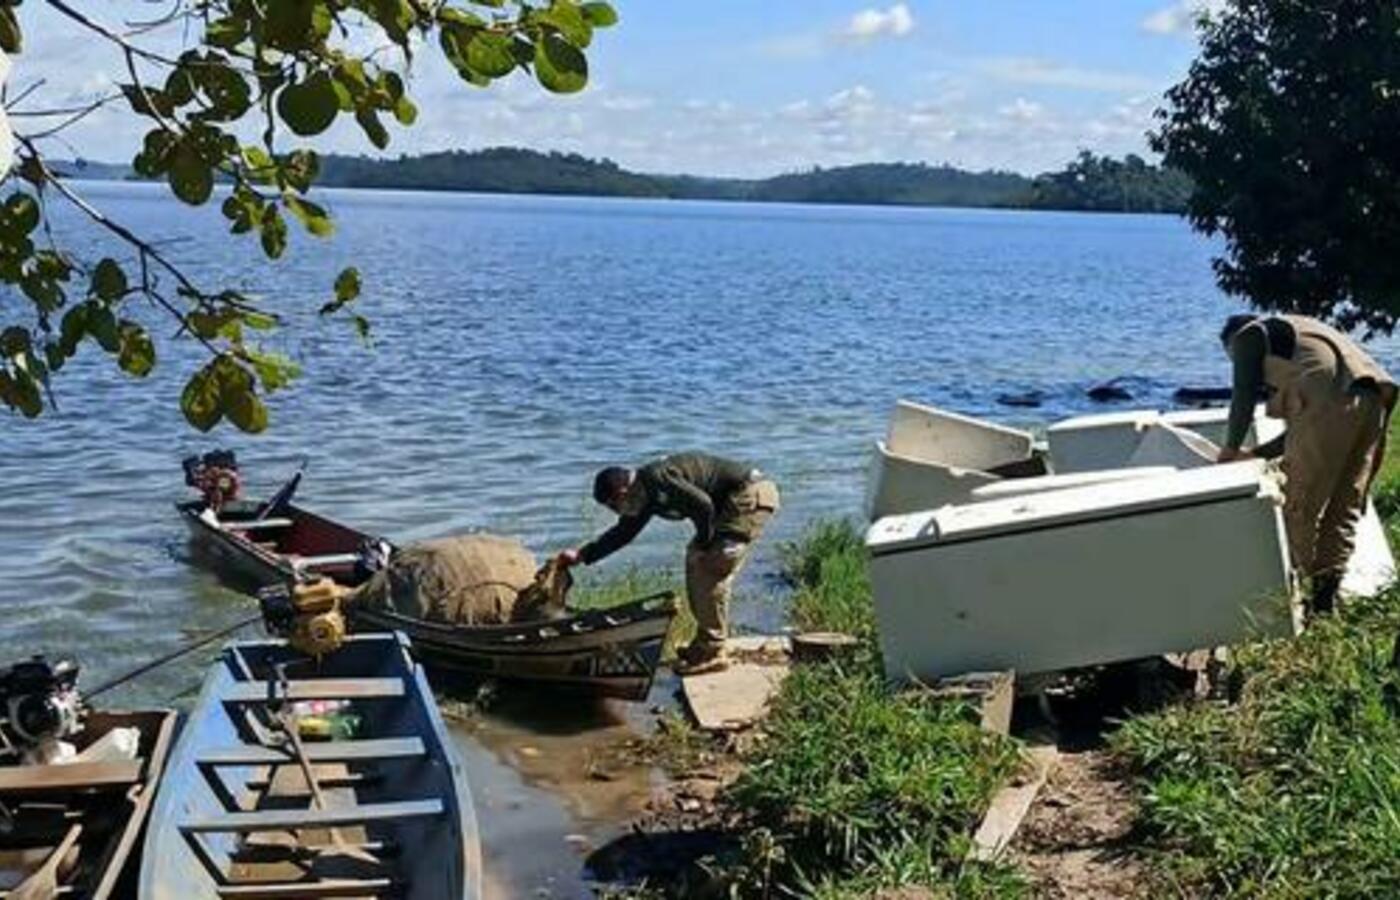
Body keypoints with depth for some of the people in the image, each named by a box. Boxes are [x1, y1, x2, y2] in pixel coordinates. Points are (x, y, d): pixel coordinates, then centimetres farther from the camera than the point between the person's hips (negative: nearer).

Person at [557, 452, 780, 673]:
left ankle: (711, 653, -6)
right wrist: (582, 555, 19)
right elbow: (622, 533, 21)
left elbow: (702, 505, -28)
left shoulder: (657, 478, -22)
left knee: (710, 567, -12)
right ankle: (705, 643, 20)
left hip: (753, 494, -11)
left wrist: (703, 544, -12)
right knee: (695, 560, 14)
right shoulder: (646, 496, 10)